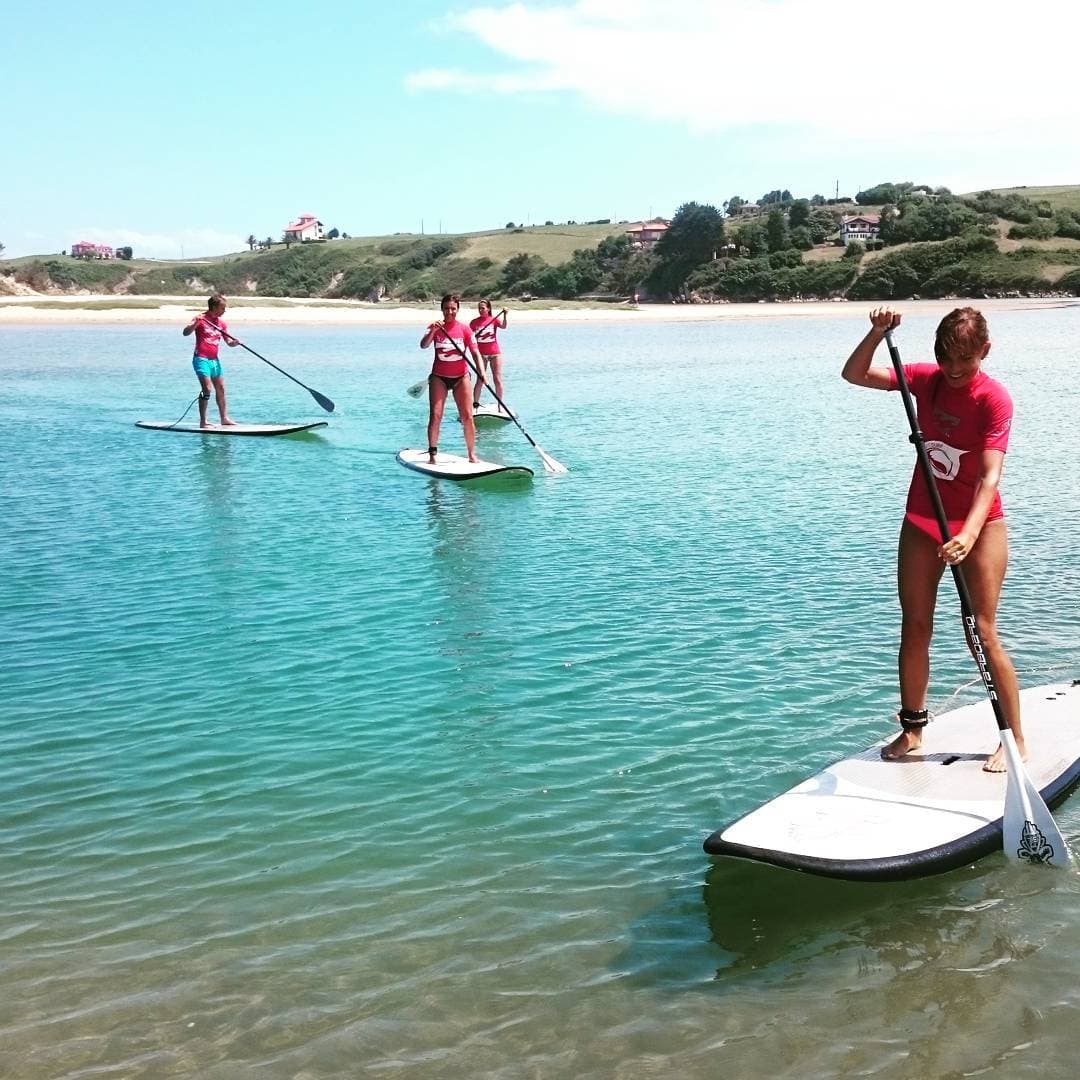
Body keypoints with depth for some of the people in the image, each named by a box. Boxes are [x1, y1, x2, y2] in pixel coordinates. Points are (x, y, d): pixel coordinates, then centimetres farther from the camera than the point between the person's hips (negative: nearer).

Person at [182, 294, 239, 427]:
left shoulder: (221, 323, 12)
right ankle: (203, 421, -13)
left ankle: (224, 418, 22)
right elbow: (185, 333, -17)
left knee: (221, 389, 12)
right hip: (201, 359, -8)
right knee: (207, 388, -16)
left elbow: (228, 342, 13)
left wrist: (234, 342, -10)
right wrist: (195, 324, -35)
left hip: (214, 360, 8)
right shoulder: (201, 319, -7)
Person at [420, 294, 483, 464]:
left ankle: (472, 454, 8)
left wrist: (481, 373, -18)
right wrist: (433, 331, -35)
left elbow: (475, 352, -4)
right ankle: (432, 454, -4)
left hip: (461, 377, 1)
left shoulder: (464, 329, -1)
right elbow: (423, 345, -17)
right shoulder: (435, 327, -1)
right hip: (439, 377, 0)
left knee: (467, 417, -2)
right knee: (435, 416, -9)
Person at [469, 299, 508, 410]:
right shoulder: (474, 322, 2)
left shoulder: (494, 319, -1)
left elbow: (503, 326, -20)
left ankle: (500, 404, 9)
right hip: (481, 354, 0)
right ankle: (475, 403, 4)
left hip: (495, 353, 0)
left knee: (497, 380, 2)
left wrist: (504, 315, -34)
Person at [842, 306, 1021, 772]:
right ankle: (912, 727, 23)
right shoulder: (925, 379, -1)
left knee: (983, 633, -5)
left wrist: (969, 533, -39)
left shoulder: (994, 398, -17)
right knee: (914, 627, 9)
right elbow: (854, 375, 0)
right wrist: (877, 334, -16)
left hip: (979, 524, -5)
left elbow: (990, 476, -26)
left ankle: (1015, 738, 7)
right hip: (922, 522, 5)